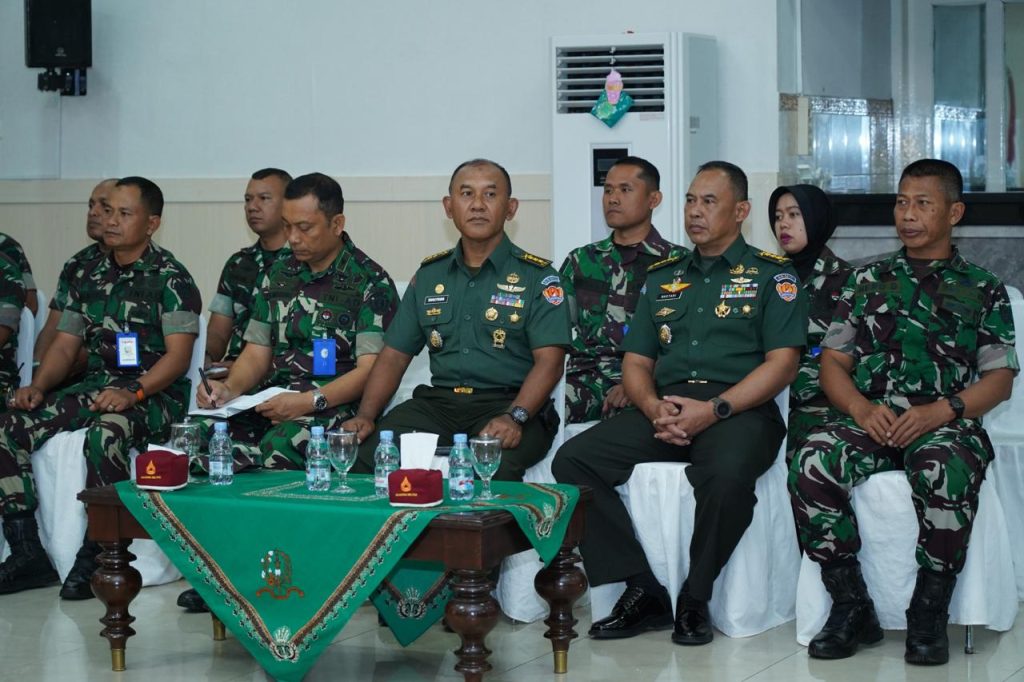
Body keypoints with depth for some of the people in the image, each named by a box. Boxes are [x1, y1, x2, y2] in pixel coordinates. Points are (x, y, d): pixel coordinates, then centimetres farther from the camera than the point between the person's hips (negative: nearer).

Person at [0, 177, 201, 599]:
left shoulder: (170, 278, -4)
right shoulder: (91, 277, 16)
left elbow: (178, 355, -13)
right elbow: (64, 346, 16)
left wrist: (134, 392, -28)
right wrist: (38, 386, -4)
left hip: (153, 394, -7)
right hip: (94, 387, 7)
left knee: (103, 435, -39)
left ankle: (95, 556, -27)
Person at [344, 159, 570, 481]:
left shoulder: (537, 276, 4)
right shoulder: (430, 274, 18)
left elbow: (549, 361, -7)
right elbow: (395, 355, 17)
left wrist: (515, 418, -24)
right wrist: (366, 416, 0)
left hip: (511, 403, -4)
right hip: (437, 402, 4)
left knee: (493, 468, -38)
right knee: (365, 455, -23)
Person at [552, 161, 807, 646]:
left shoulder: (771, 275, 7)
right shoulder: (662, 278, 22)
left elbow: (782, 361, -4)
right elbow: (635, 361, 19)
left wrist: (713, 410, -16)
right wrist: (653, 406, -5)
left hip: (737, 409, -5)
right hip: (664, 410, 5)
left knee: (727, 472, -39)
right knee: (572, 459, -17)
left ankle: (695, 600, -17)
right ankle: (643, 591, -15)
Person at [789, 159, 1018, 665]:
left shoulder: (982, 290, 16)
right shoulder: (868, 281, 22)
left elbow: (999, 378, 6)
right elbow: (833, 362, 15)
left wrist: (940, 411, -13)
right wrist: (862, 408, -7)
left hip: (945, 423, -2)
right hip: (871, 419, 3)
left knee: (944, 470, -40)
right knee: (812, 463, -31)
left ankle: (929, 613, -23)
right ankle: (851, 607, -19)